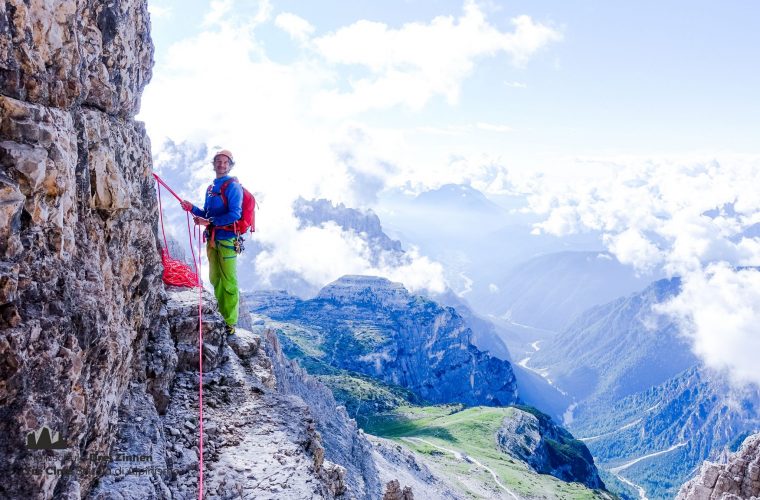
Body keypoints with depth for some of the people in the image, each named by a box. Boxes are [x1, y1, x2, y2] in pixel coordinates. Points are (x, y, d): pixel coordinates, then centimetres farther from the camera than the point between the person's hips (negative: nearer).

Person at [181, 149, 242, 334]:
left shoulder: (233, 186, -8)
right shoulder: (211, 187, 17)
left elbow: (234, 214, -19)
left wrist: (209, 221, -20)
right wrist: (192, 208, 5)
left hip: (227, 239, -8)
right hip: (212, 239, 8)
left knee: (228, 282, -6)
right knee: (215, 280, 14)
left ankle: (230, 322, -2)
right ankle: (220, 317, 25)